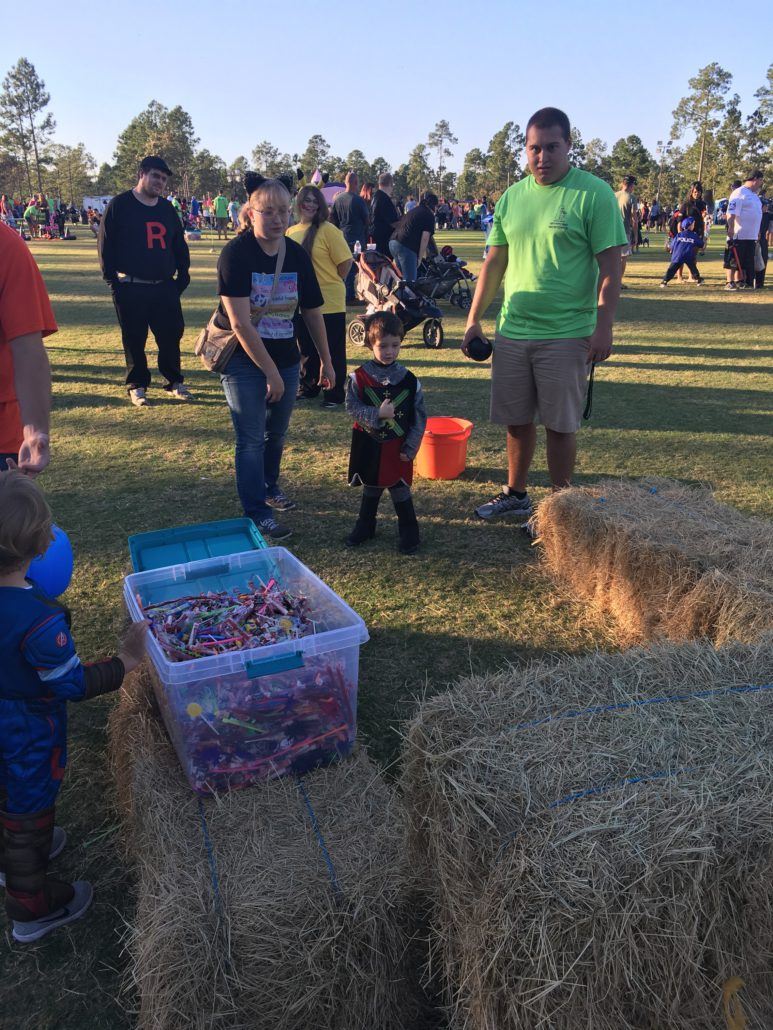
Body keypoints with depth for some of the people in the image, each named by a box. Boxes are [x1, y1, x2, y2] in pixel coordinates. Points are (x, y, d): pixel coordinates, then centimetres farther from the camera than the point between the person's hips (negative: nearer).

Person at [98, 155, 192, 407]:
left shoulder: (167, 208, 13)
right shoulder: (120, 205, -2)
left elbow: (179, 244, 18)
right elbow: (105, 243, -2)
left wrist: (183, 275, 9)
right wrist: (112, 279, -7)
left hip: (165, 287, 4)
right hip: (130, 288, -4)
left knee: (172, 335, 5)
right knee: (134, 339, 3)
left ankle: (174, 382, 20)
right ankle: (137, 385, 15)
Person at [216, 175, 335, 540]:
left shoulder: (298, 255, -1)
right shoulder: (236, 253, -17)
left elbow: (313, 312, 8)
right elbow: (239, 322, -22)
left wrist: (326, 361, 11)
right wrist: (270, 371, -21)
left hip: (286, 359, 5)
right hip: (244, 361, -5)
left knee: (277, 432, 20)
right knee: (251, 439, 0)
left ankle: (269, 487, 43)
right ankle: (256, 514, 11)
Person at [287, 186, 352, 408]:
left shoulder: (328, 230, -10)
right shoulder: (291, 232, 8)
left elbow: (346, 261, -11)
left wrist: (331, 283, -1)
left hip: (329, 303, -6)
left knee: (332, 350, 3)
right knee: (307, 348, 17)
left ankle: (335, 394, 13)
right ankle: (308, 387, 32)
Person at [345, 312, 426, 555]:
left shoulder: (408, 380, -5)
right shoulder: (360, 377, -8)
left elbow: (419, 417, -2)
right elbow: (352, 406, -11)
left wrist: (410, 448, -6)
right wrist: (378, 414, -25)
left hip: (397, 448, 0)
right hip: (368, 446, 1)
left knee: (400, 489, 6)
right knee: (370, 488, 16)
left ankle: (409, 533, 20)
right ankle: (365, 526, 34)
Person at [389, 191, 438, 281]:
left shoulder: (413, 210, 27)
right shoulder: (429, 215, 2)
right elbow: (425, 238, -8)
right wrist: (420, 258, -6)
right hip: (406, 246, -9)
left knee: (403, 277, 17)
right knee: (410, 280, -9)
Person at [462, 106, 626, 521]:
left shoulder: (594, 193, -7)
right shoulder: (512, 197, 8)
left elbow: (610, 266, -9)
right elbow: (494, 262, 13)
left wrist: (603, 326, -16)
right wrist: (474, 318, 9)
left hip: (566, 335, -5)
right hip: (511, 332, 5)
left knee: (559, 425, 3)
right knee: (516, 420, 13)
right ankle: (515, 494, 31)